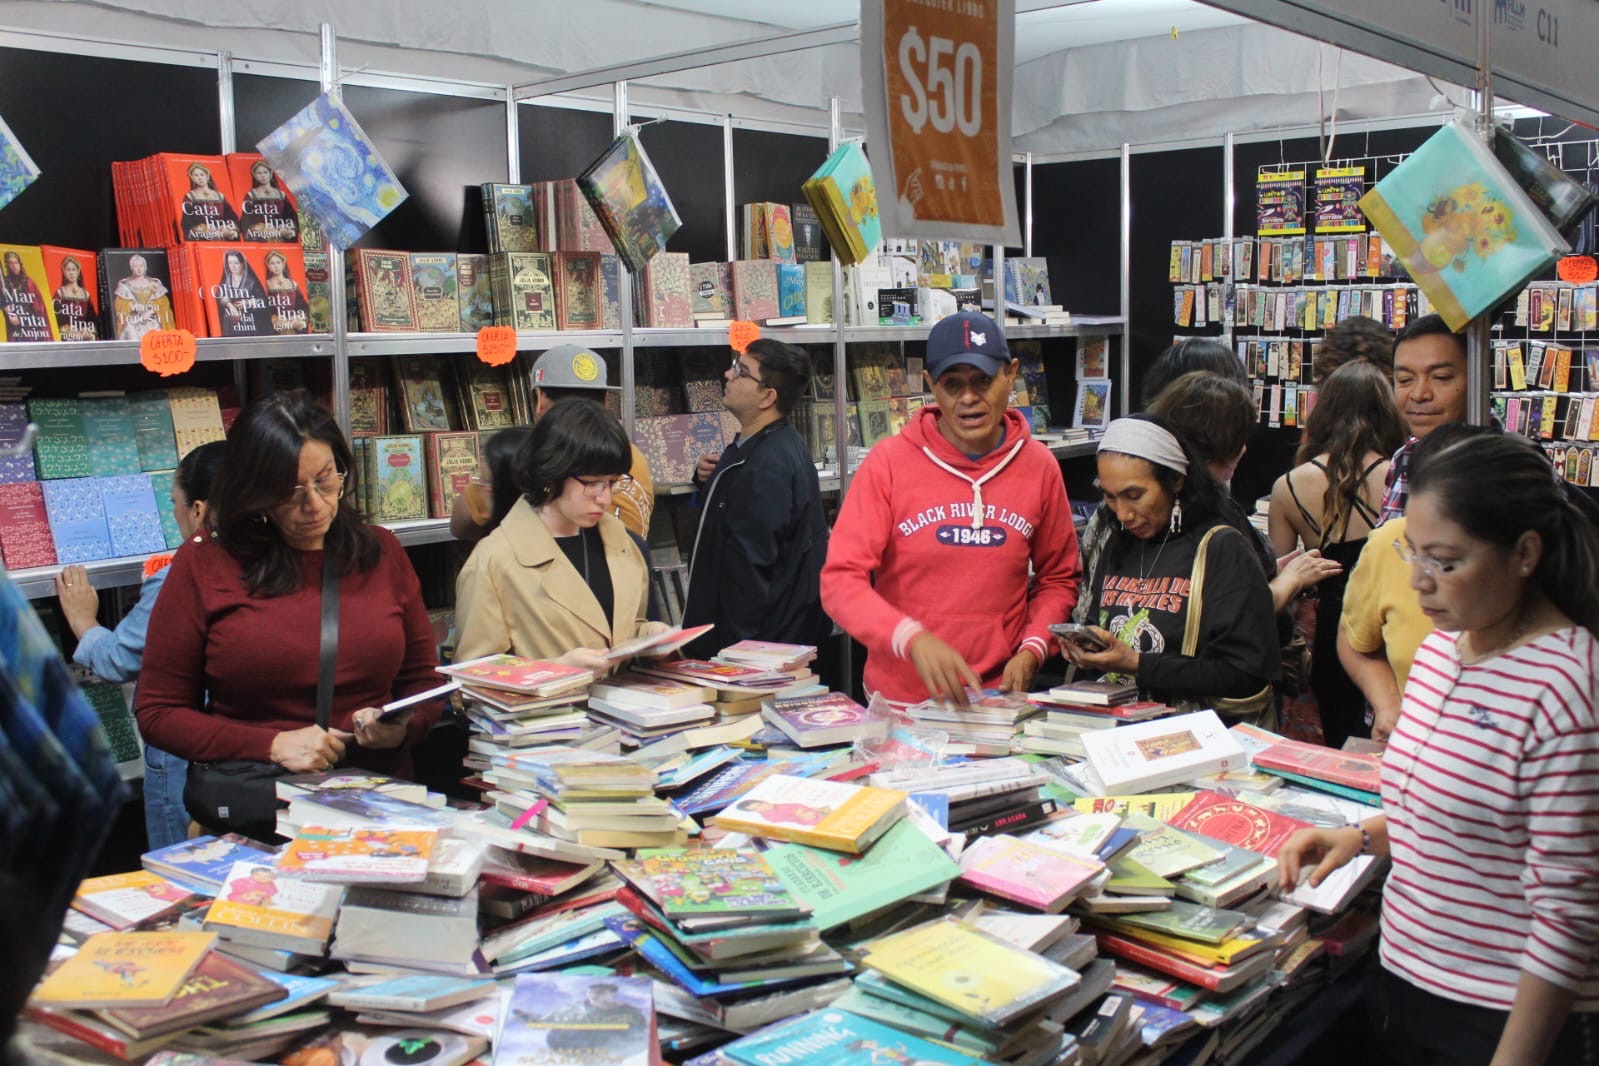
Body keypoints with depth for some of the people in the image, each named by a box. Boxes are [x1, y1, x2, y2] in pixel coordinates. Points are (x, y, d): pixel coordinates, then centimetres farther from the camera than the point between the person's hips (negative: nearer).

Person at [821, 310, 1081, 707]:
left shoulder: (1039, 466, 3)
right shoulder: (889, 463, -6)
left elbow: (1057, 579, 13)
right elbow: (841, 580, -12)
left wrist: (1032, 649, -4)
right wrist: (913, 639, -27)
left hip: (1000, 696, 2)